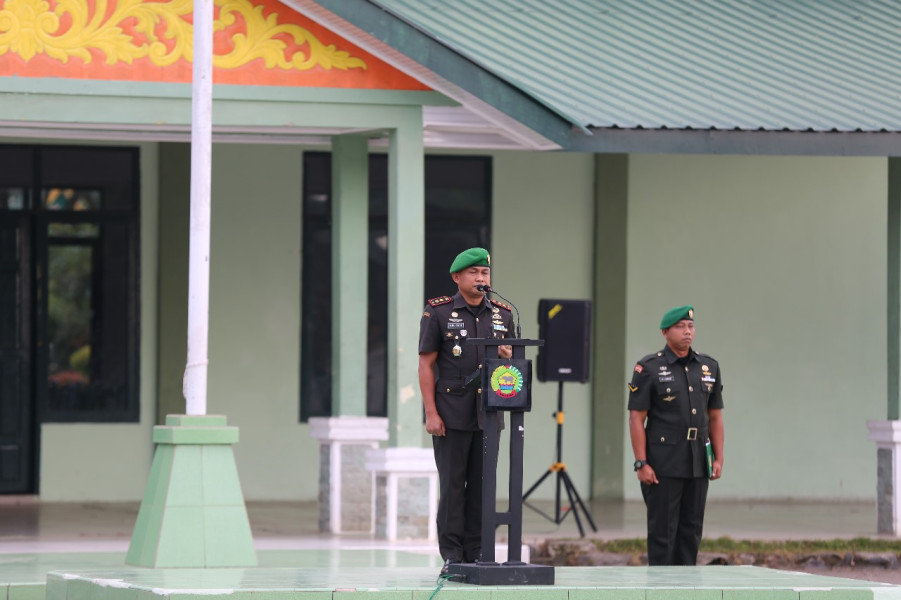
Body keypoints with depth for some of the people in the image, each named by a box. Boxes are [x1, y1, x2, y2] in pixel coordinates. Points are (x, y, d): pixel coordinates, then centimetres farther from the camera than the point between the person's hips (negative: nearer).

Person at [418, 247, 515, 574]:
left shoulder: (503, 314, 10)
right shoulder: (437, 312, -2)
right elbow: (426, 365, -4)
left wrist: (507, 357, -8)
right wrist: (431, 414, -11)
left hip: (488, 411, 4)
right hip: (451, 412, -4)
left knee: (482, 484, 4)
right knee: (452, 484, -3)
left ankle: (477, 554, 9)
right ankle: (452, 556, 0)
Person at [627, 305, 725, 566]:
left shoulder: (709, 367, 12)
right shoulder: (649, 368, -3)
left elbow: (715, 417, 16)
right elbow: (636, 419, -6)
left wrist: (718, 458, 7)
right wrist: (641, 463, -12)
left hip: (697, 464, 5)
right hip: (662, 464, -5)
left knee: (691, 530, 6)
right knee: (662, 531, -4)